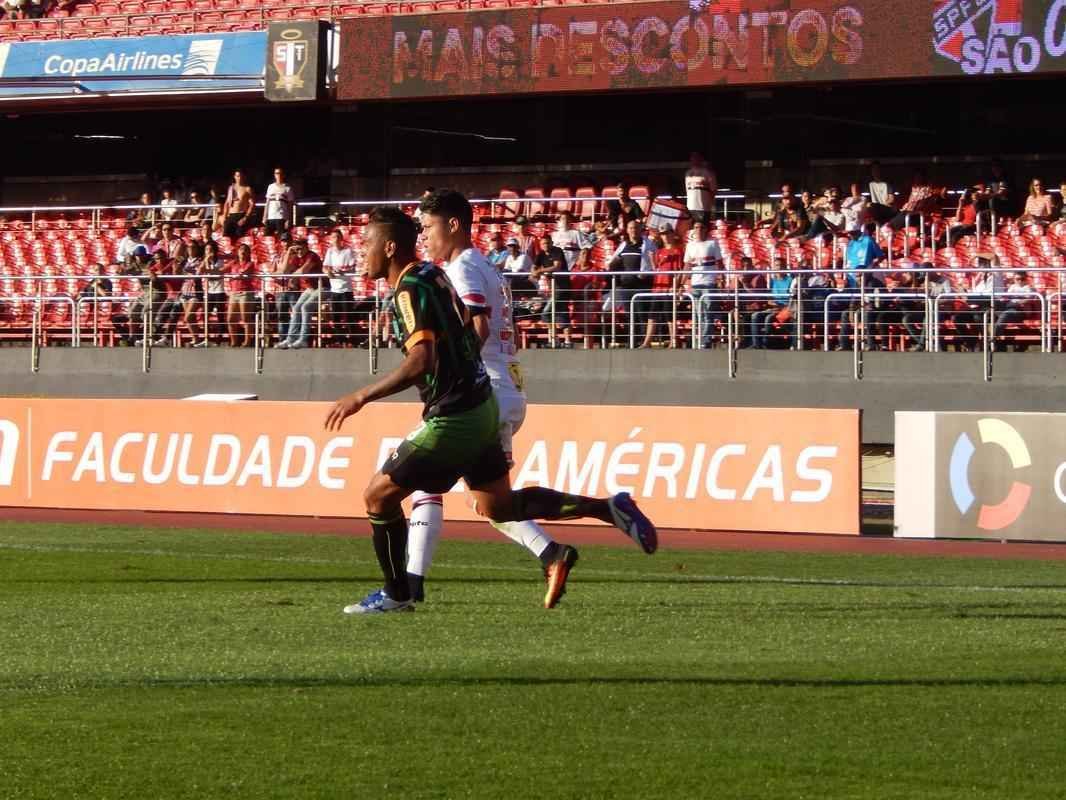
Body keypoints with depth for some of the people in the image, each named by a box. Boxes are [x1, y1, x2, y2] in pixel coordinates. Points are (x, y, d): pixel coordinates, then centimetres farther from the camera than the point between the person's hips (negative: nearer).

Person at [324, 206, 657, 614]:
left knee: (378, 495, 2)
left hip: (454, 418, -10)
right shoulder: (433, 275, 10)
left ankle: (397, 594, 11)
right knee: (500, 506, 19)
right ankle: (610, 508, 15)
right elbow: (474, 329, 21)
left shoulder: (410, 289, -19)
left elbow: (421, 361, -30)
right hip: (483, 404, 10)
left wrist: (361, 397, -28)